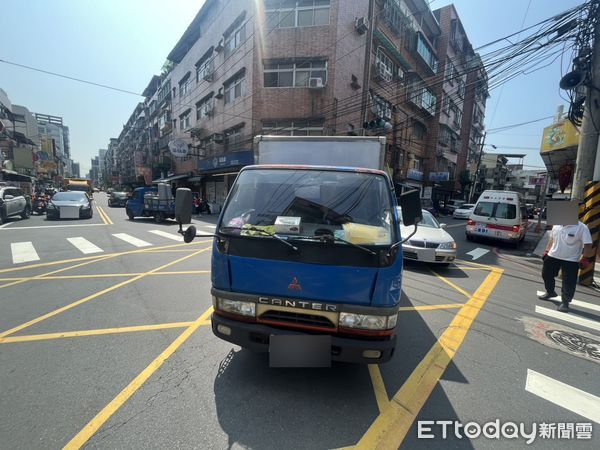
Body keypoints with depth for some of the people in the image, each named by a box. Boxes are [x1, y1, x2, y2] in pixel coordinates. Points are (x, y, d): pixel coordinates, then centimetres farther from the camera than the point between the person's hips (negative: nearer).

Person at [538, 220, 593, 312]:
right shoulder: (556, 225, 3)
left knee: (569, 283, -1)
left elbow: (588, 244, -14)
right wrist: (547, 251, 12)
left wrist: (584, 258, -17)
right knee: (546, 274, 16)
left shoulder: (581, 228, -14)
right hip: (553, 256, 5)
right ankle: (550, 292, 38)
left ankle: (565, 302, 13)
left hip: (571, 260, -5)